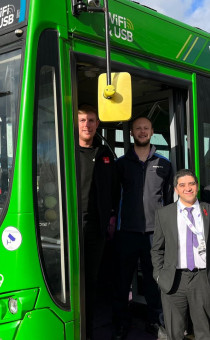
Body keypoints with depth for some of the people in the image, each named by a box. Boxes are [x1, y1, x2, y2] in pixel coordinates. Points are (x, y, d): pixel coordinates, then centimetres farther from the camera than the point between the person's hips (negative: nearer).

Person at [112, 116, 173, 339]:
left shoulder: (164, 164, 9)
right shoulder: (122, 163, 7)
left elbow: (169, 199, 12)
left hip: (154, 231, 1)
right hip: (127, 231, 0)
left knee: (154, 279, 8)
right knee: (122, 279, 7)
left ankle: (154, 321, 25)